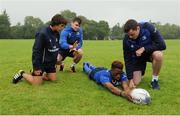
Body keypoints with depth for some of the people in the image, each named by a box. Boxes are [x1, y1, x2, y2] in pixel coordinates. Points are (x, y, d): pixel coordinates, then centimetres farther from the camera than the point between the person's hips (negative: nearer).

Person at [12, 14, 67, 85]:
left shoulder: (56, 34, 1)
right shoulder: (42, 34, -23)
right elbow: (36, 51, -22)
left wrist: (55, 60, 14)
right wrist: (36, 67, -21)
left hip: (50, 62, 8)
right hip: (41, 62, -7)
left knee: (53, 79, 6)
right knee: (36, 83, -7)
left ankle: (37, 75, 25)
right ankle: (22, 74, 18)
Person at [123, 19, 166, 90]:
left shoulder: (148, 28, -28)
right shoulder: (126, 39, -22)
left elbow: (162, 45, -28)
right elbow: (127, 59, -16)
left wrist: (144, 49, -33)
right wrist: (130, 79, -20)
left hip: (150, 52, -1)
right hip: (137, 57, 1)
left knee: (158, 55, -37)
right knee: (136, 83, -11)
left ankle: (154, 80, -15)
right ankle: (140, 73, 26)